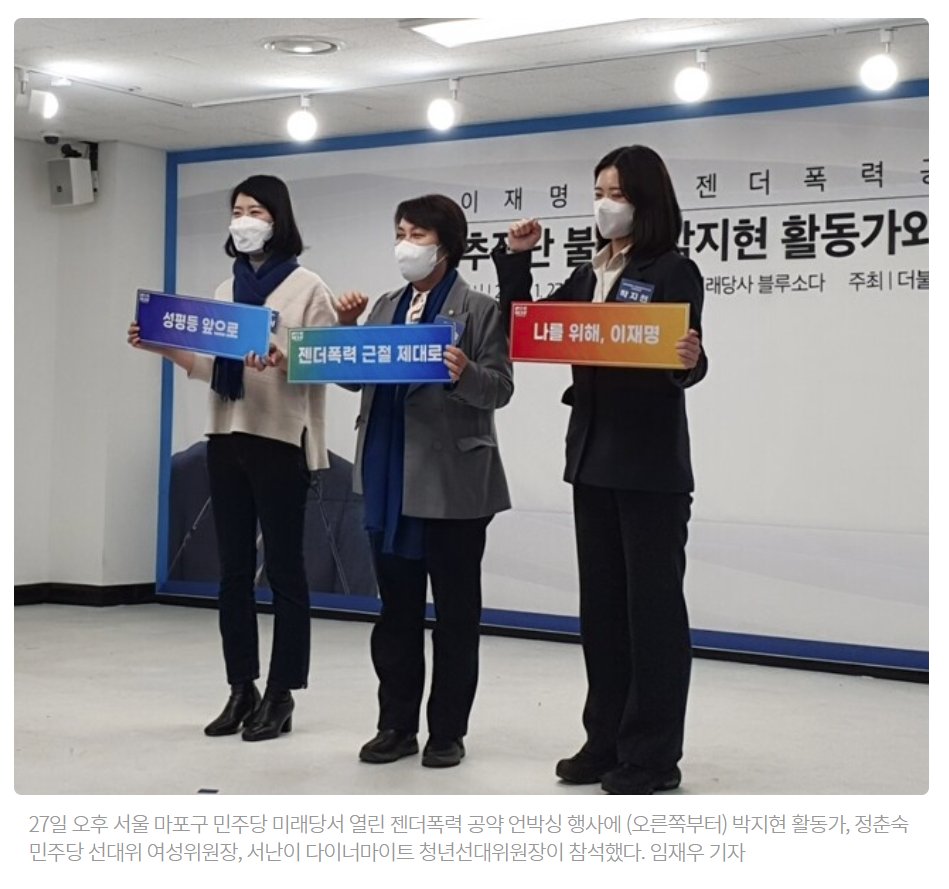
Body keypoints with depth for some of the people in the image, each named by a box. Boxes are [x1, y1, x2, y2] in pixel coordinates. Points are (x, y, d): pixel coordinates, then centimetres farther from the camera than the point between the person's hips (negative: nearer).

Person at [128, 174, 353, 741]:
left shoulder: (308, 288, -2)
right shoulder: (226, 290, 16)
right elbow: (213, 366, 15)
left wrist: (282, 361, -27)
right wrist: (162, 347, 1)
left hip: (281, 440, -6)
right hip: (227, 437, 6)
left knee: (283, 569, 0)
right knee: (234, 569, 9)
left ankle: (281, 696, 7)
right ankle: (242, 690, 17)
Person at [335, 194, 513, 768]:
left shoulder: (479, 308, -5)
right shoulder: (386, 307, 12)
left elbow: (501, 388, -10)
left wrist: (465, 373, -29)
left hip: (452, 481, -6)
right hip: (390, 479, 6)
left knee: (455, 611, 5)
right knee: (396, 607, 12)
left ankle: (448, 731, 15)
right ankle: (397, 725, 22)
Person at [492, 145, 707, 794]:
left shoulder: (674, 271, -5)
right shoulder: (586, 277, 14)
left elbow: (682, 362, -12)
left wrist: (691, 361, -34)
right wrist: (515, 261, 3)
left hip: (651, 466, -7)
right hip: (593, 459, 7)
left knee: (652, 606, 0)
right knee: (601, 605, 13)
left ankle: (652, 755, 7)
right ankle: (607, 740, 23)